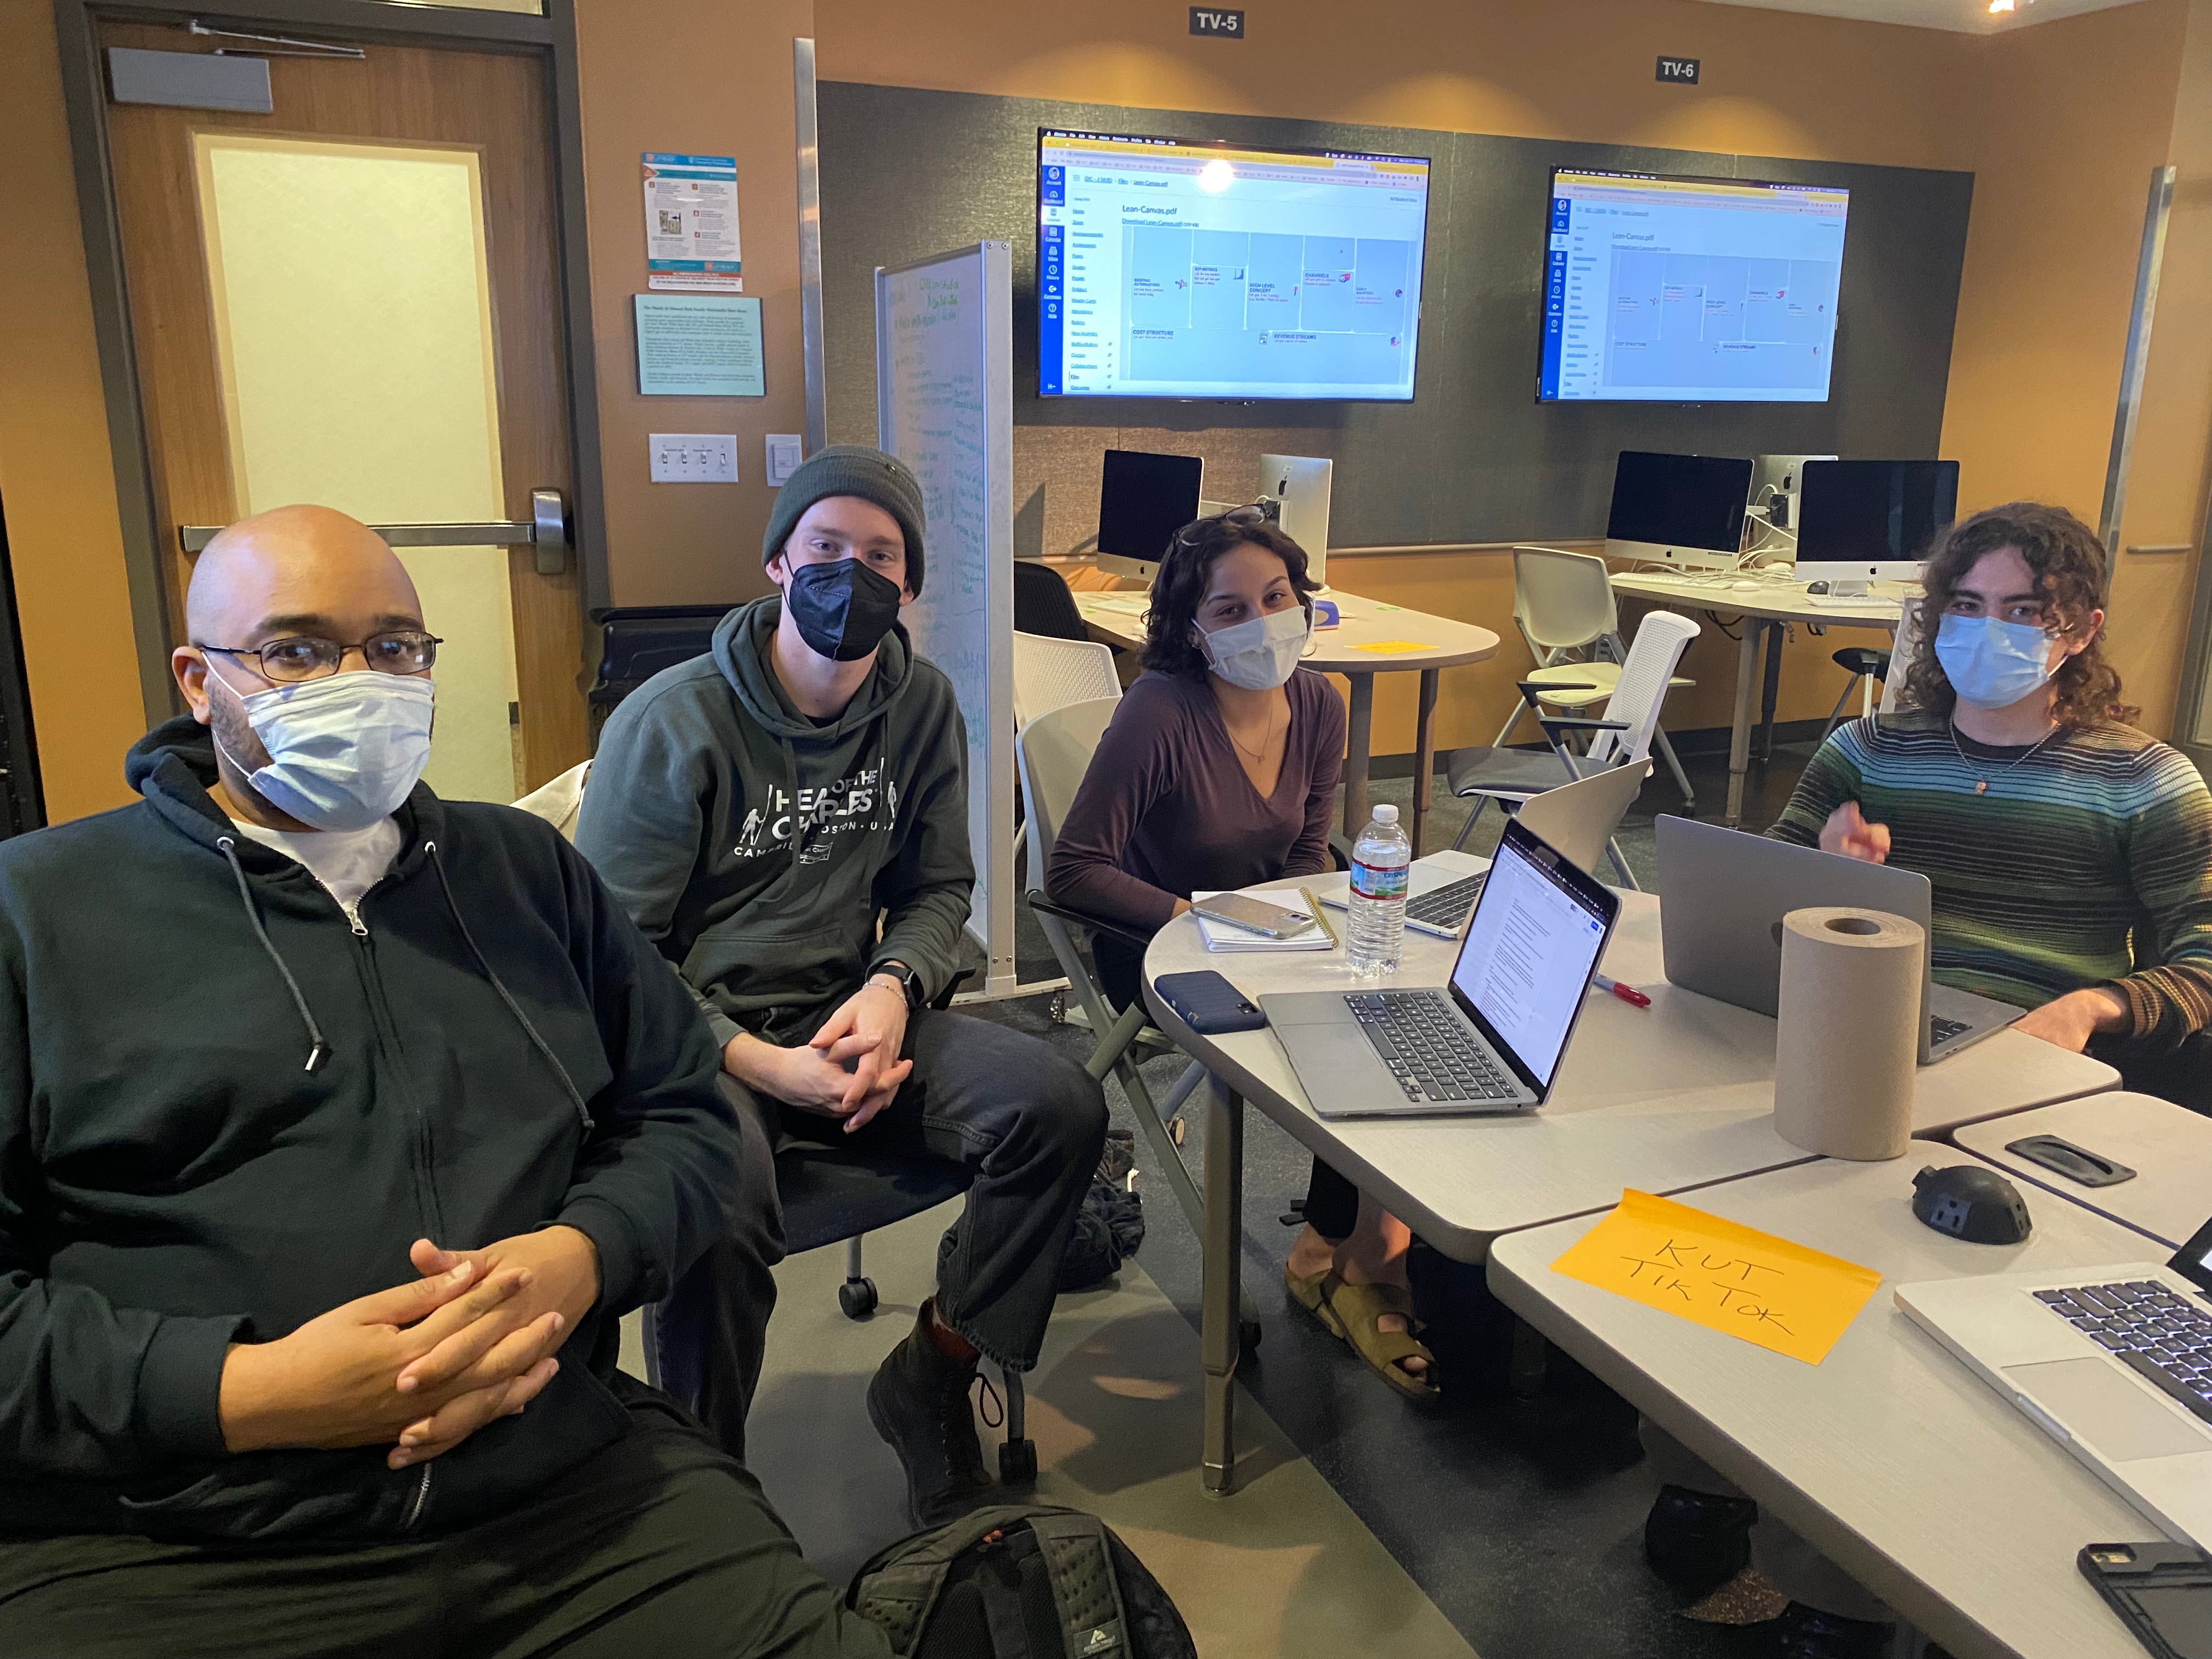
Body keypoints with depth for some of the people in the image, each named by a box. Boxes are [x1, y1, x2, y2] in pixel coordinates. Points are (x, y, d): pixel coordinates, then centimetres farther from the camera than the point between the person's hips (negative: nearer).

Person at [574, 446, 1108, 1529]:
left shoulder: (923, 707, 5)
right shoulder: (672, 722, -10)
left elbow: (938, 888, 13)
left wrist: (894, 985, -11)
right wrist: (762, 1065, -22)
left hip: (847, 1014, 5)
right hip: (696, 1034, -4)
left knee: (1061, 1106, -18)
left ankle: (929, 1381, 3)